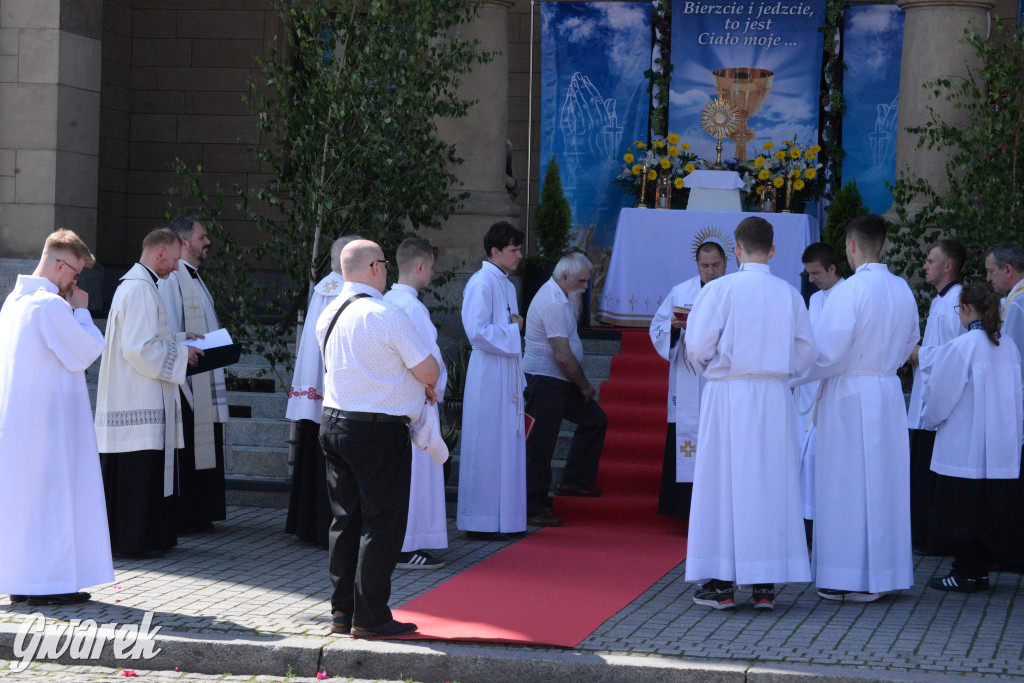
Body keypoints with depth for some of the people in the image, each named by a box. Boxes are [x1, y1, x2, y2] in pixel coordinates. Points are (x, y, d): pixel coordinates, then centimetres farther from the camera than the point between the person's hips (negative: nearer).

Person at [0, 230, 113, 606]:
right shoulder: (50, 304, -17)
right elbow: (86, 352, -14)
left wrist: (71, 311, 14)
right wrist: (81, 310, -3)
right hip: (47, 418, -9)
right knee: (51, 495, -4)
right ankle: (48, 582, -3)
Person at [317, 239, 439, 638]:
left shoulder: (328, 315, 9)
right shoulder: (387, 315, -16)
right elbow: (428, 371, -15)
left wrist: (412, 384, 18)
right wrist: (427, 381, 10)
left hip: (333, 422, 8)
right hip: (379, 431, -8)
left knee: (346, 519, 13)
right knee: (382, 524, 0)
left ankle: (342, 612, 17)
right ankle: (370, 618, 2)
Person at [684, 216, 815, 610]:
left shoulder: (719, 289, -7)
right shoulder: (789, 294, 2)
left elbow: (698, 348, -8)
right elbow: (806, 351, 6)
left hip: (728, 397, -3)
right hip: (775, 399, 3)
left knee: (723, 482, 3)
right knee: (770, 484, 7)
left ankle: (722, 582, 4)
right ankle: (765, 584, 7)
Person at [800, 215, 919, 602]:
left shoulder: (850, 291, -16)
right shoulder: (902, 290, 5)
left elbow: (827, 352, -17)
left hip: (848, 396, -6)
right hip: (889, 394, 6)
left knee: (847, 486, 1)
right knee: (885, 483, 12)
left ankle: (850, 579, 4)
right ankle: (884, 573, 17)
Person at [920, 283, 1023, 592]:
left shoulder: (960, 347, -15)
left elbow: (940, 394, -9)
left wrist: (930, 418, 11)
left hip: (964, 447, -6)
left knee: (960, 510, 3)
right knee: (989, 507, 12)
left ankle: (966, 574, 5)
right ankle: (980, 571, 17)